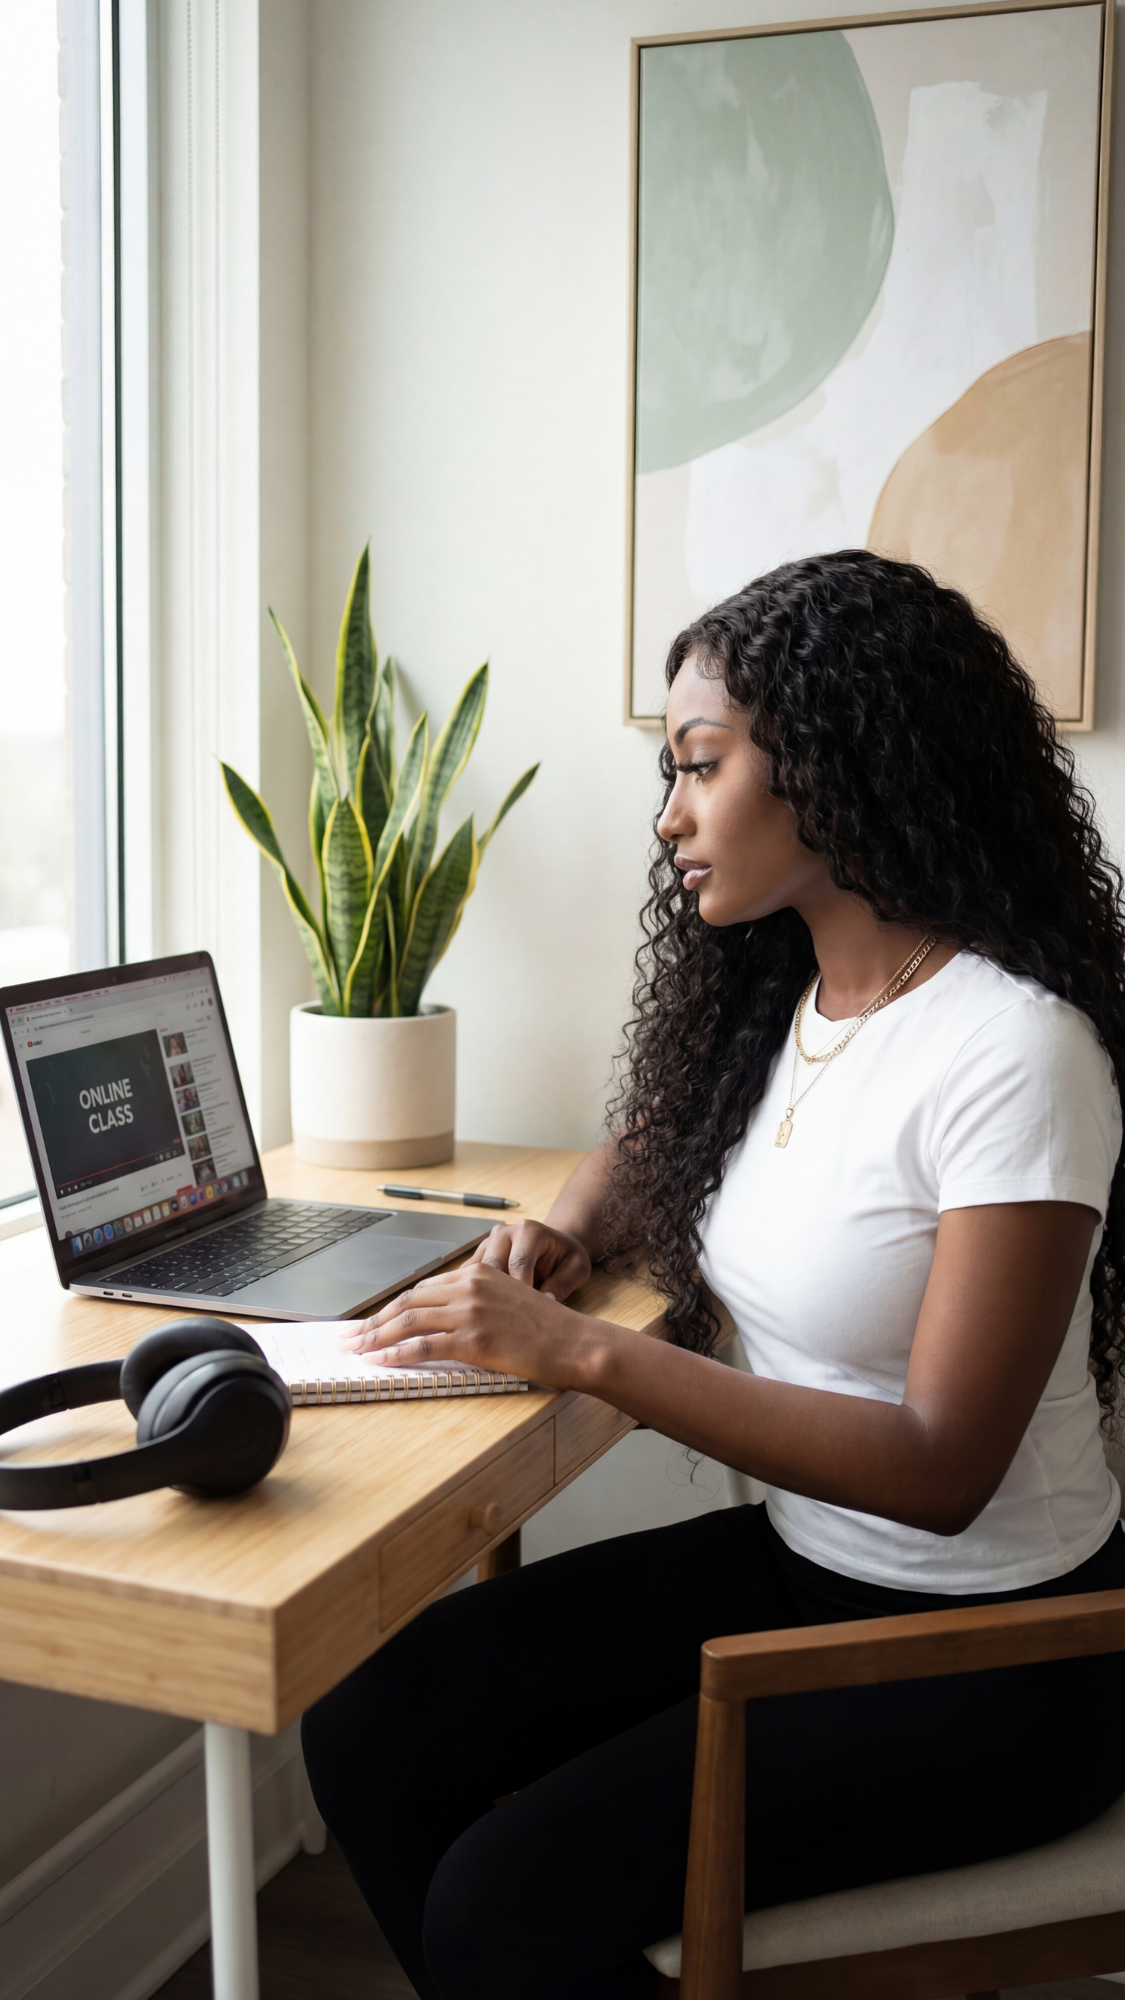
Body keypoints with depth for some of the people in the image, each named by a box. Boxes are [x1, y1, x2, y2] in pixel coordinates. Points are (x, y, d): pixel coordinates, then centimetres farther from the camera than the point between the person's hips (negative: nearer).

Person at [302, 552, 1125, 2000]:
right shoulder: (777, 996, 2)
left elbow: (941, 1470, -24)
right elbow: (654, 1140, 24)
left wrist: (584, 1352, -25)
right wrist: (560, 1235, 1)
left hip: (987, 1653, -7)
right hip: (794, 1559, 7)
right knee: (368, 1730, -8)